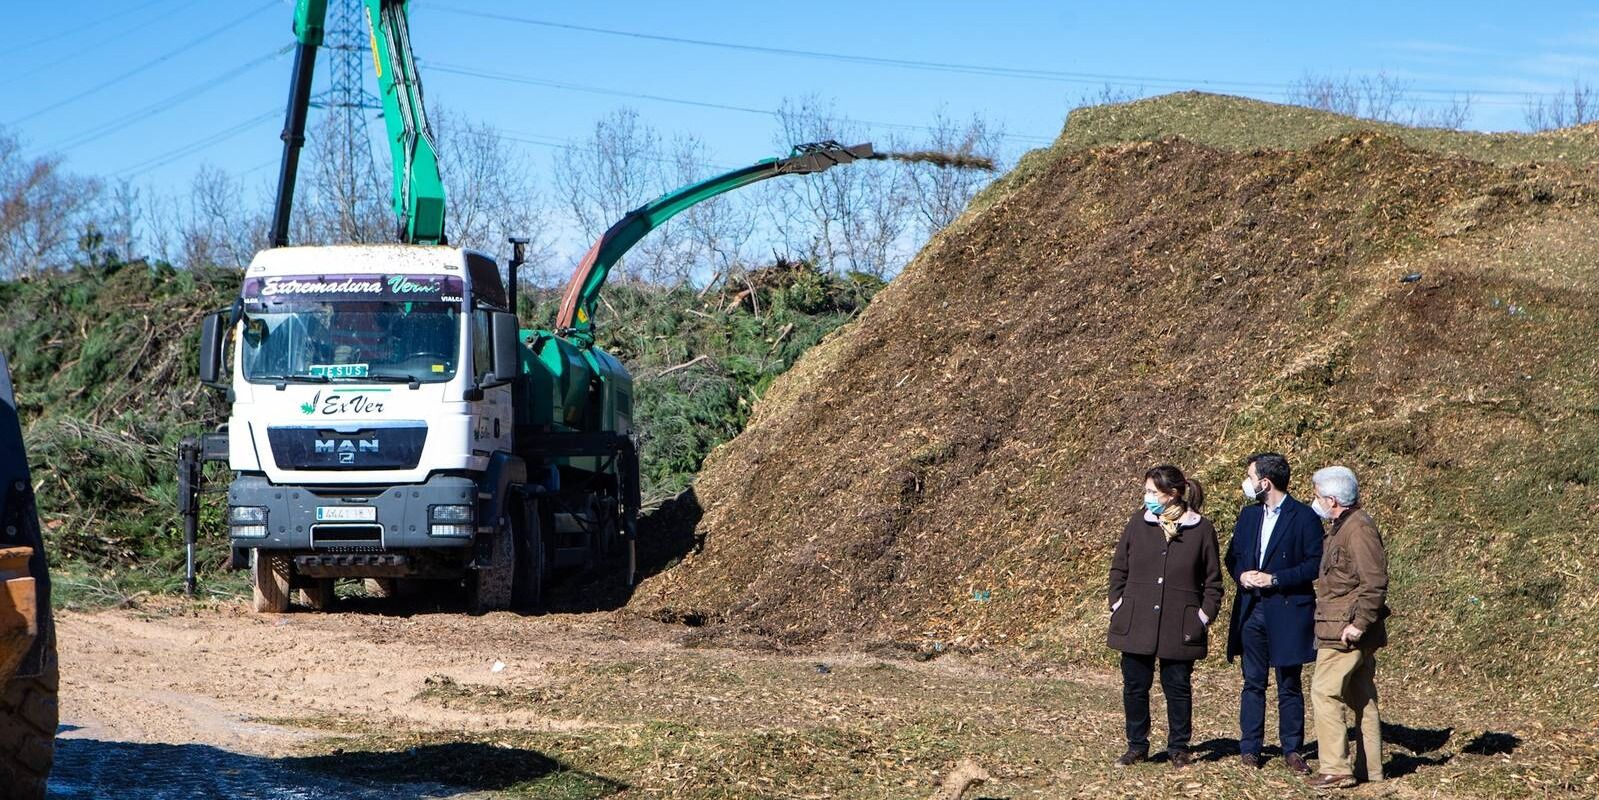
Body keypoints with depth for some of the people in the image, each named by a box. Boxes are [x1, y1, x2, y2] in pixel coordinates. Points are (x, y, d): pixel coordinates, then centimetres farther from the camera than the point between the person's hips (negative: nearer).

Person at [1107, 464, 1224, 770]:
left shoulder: (1201, 530, -2)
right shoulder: (1138, 523, 5)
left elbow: (1213, 581, 4)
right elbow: (1119, 569, 12)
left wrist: (1205, 616, -3)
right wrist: (1118, 604, 3)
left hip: (1179, 627, -2)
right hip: (1136, 624, 2)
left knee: (1178, 687, 6)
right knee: (1135, 686, 6)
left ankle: (1178, 748, 19)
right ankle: (1136, 747, 19)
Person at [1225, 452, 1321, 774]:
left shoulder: (1304, 517, -8)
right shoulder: (1248, 515, 12)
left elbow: (1315, 564, -11)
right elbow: (1233, 556, 18)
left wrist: (1274, 579, -16)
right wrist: (1241, 575, -4)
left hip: (1287, 612, -5)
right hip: (1251, 611, 5)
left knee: (1289, 685, 4)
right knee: (1253, 683, 8)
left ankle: (1292, 750, 12)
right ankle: (1250, 749, 12)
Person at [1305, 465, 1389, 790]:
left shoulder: (1358, 529, -17)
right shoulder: (1343, 527, 16)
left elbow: (1375, 582, -22)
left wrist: (1359, 624, -22)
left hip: (1344, 632, -11)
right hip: (1353, 633, 11)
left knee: (1325, 693, -10)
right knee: (1362, 698, 13)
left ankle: (1336, 769, -9)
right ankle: (1369, 767, 19)